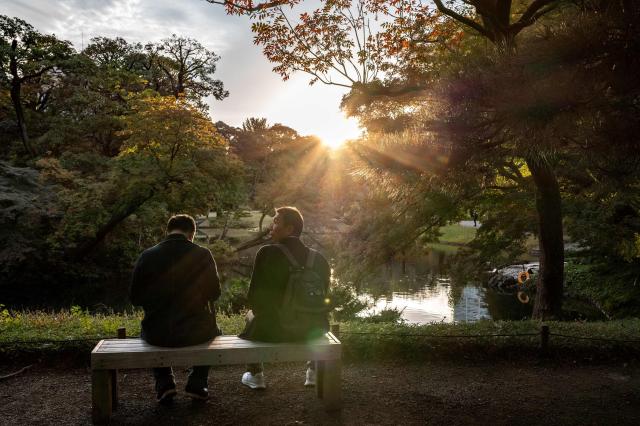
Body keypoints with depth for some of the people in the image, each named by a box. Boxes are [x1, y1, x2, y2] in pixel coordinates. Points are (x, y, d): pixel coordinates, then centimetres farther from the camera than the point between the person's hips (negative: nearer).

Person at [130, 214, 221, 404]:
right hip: (196, 333, -1)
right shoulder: (202, 255, -9)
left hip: (157, 336, 1)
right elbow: (214, 293, 1)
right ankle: (197, 383, 21)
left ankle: (164, 383, 22)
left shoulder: (147, 256, -5)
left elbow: (135, 298, 3)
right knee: (213, 330, 33)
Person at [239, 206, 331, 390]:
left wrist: (261, 313, 13)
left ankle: (255, 375, 35)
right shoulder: (319, 259, -3)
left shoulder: (268, 253, -14)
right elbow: (322, 297, 6)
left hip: (272, 332, -3)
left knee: (251, 315, 31)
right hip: (311, 332, 3)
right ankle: (314, 372, 38)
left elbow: (254, 297, -10)